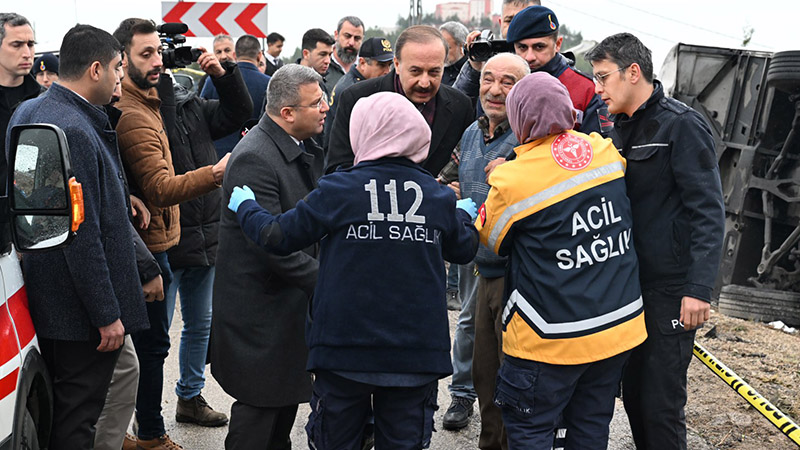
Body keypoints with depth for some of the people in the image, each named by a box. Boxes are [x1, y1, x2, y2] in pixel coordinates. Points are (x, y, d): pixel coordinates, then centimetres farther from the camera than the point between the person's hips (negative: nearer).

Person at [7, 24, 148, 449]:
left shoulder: (25, 112, 7)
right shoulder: (74, 131, -24)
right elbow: (82, 235, -26)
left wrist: (115, 194, 17)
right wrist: (107, 315, -20)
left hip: (43, 295, 10)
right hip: (80, 304, -10)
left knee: (54, 409, 22)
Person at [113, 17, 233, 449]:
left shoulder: (146, 102, 12)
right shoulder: (131, 116, -21)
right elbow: (160, 189, -28)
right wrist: (215, 174, -40)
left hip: (155, 240, 10)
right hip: (147, 246, -10)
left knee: (148, 339, 18)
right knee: (152, 343, 0)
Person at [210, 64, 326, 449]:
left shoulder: (306, 149, 7)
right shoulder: (254, 158, -23)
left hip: (293, 298, 9)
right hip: (260, 305, -9)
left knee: (288, 395, 20)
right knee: (260, 403, 1)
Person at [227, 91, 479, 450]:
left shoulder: (338, 191, -10)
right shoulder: (438, 197, -2)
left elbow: (278, 236, -5)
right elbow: (464, 250, 14)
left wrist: (245, 206, 14)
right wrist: (464, 215, 35)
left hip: (345, 351, -2)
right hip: (416, 354, 2)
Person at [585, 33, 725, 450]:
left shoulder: (682, 125, -11)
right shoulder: (621, 128, 13)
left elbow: (708, 212, -17)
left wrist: (699, 288, -24)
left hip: (670, 290, -8)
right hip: (630, 283, 8)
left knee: (661, 404, -4)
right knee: (633, 393, 14)